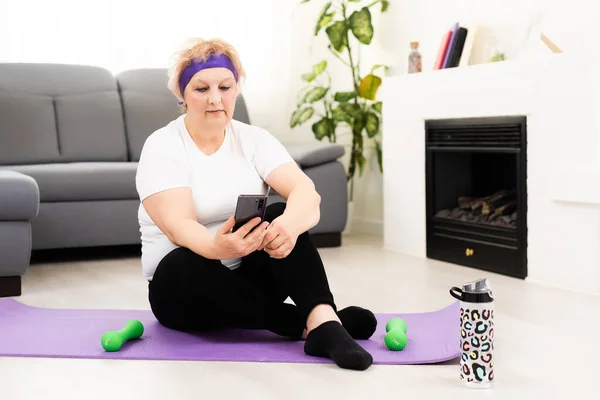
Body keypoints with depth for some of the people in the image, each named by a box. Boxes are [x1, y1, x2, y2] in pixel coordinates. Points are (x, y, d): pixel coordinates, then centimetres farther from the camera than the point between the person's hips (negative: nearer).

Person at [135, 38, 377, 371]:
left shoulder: (254, 139, -1)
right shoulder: (161, 147, -11)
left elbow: (306, 191, -18)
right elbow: (178, 227, -27)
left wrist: (289, 225, -43)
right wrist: (216, 247, -51)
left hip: (251, 276, 3)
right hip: (183, 284, -2)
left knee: (281, 216, -27)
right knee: (186, 266, -38)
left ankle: (323, 321, -44)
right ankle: (309, 325, -30)